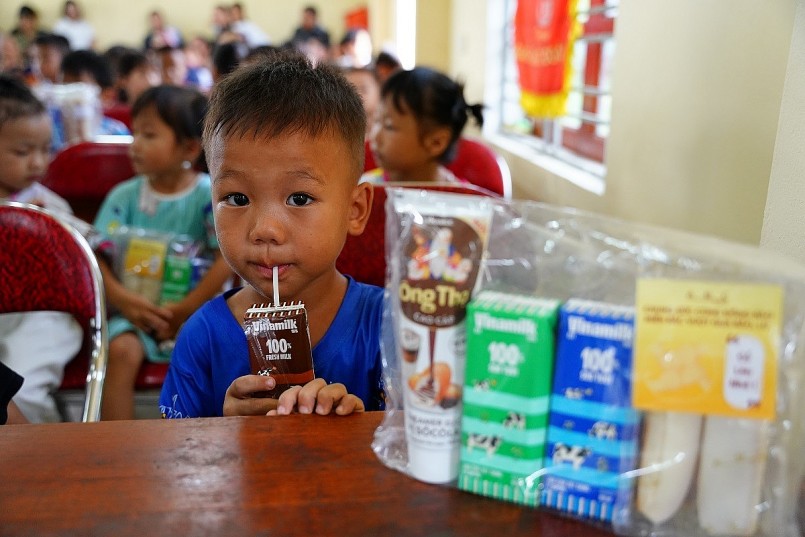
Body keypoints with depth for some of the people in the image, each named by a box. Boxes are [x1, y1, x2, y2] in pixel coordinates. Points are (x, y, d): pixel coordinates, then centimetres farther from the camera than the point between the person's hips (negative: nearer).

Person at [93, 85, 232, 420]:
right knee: (121, 349, -26)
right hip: (137, 309, 2)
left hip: (198, 308, -2)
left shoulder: (209, 196, -6)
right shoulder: (124, 195, 3)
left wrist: (186, 310, -16)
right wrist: (122, 299, -18)